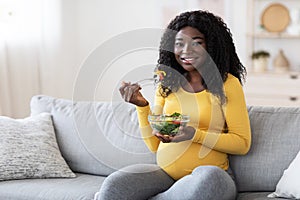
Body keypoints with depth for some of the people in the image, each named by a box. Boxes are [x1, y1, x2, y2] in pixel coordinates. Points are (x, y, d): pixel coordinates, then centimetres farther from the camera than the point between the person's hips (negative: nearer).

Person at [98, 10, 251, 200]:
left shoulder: (227, 84, -1)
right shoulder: (167, 85, 11)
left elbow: (243, 143, -3)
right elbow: (154, 145, 12)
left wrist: (195, 134, -16)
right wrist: (141, 105, -3)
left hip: (210, 172, -1)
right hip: (165, 173, 1)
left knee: (207, 180, -39)